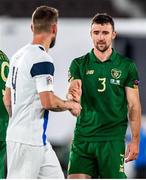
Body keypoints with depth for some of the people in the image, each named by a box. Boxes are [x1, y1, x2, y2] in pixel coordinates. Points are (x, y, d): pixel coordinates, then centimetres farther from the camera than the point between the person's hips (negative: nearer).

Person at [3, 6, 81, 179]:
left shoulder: (18, 55, 13)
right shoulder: (43, 60, -16)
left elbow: (7, 99, 18)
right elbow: (48, 101, -20)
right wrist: (70, 105, -3)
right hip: (28, 141, -9)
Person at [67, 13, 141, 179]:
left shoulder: (126, 66, 3)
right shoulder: (79, 64, 7)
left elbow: (134, 106, 3)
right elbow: (72, 91, -7)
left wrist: (135, 140, -4)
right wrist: (73, 95, -33)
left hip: (112, 139, -2)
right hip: (83, 137, 2)